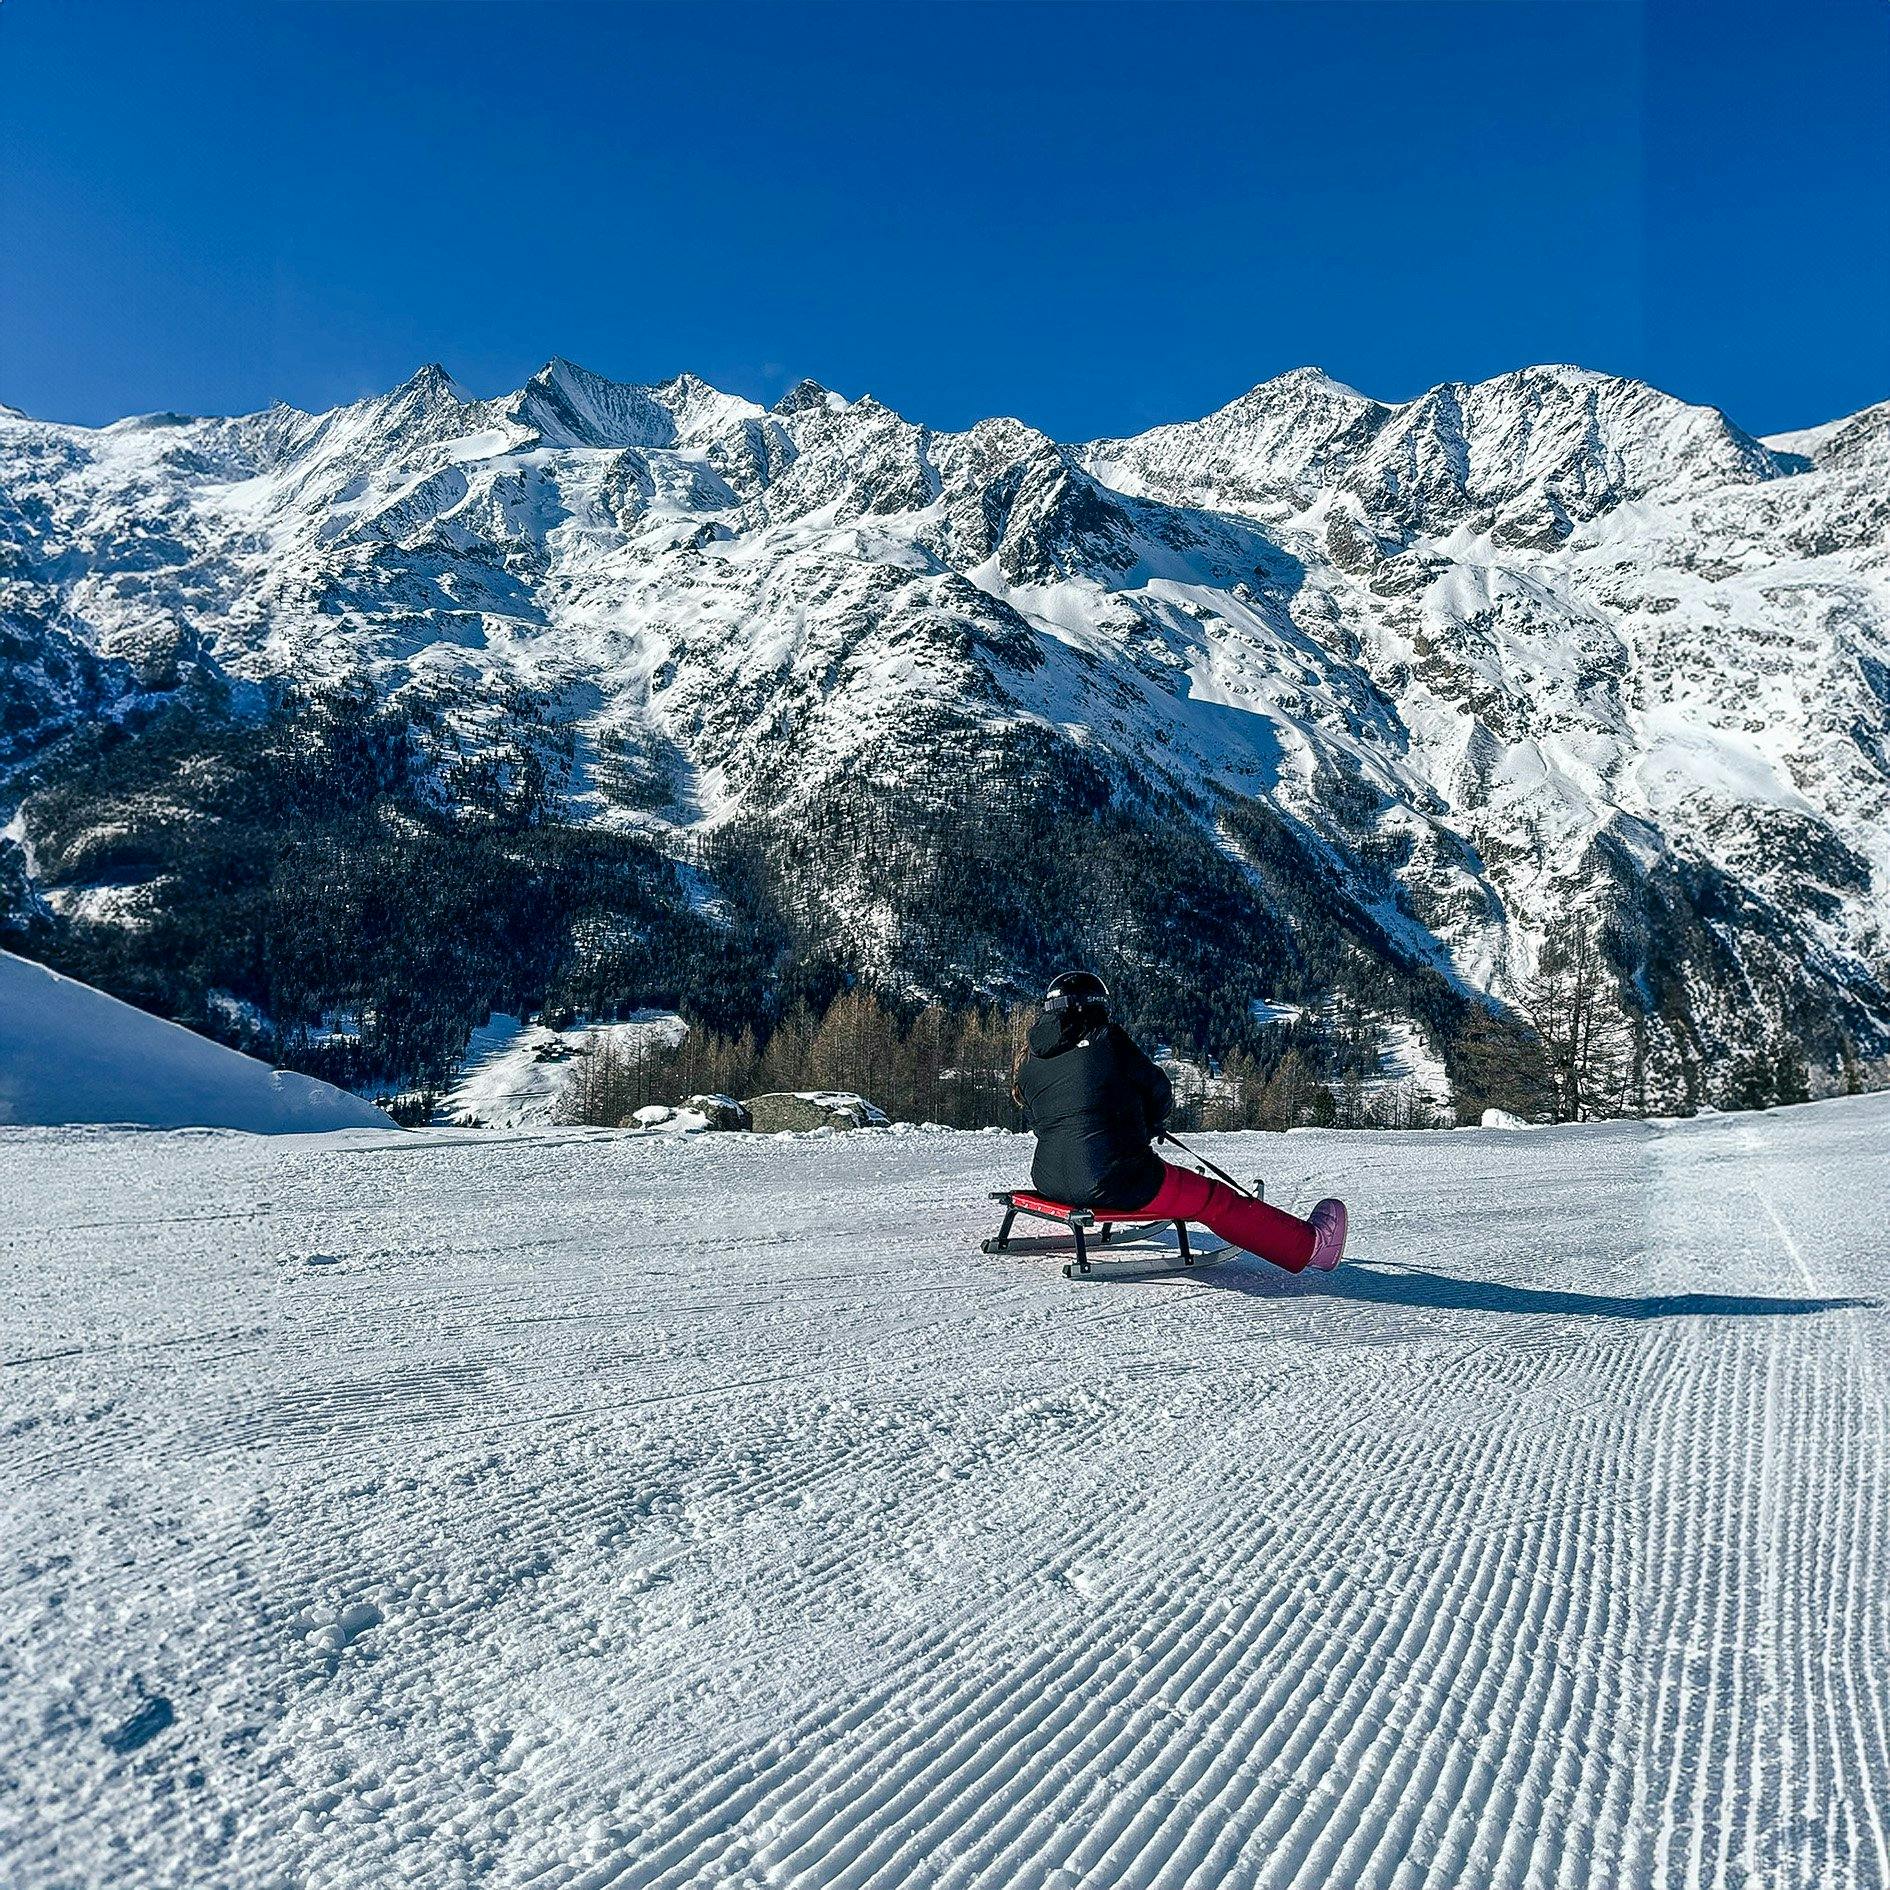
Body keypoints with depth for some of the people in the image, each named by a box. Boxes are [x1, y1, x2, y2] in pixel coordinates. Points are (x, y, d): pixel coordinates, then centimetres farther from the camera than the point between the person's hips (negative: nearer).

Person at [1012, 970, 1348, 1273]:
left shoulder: (1029, 1066, 7)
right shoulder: (1106, 1039, -6)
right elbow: (1160, 1094, 1)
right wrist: (1142, 1129, 21)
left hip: (1049, 1181, 6)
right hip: (1109, 1182, -6)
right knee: (1215, 1201, 4)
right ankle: (1308, 1244, 11)